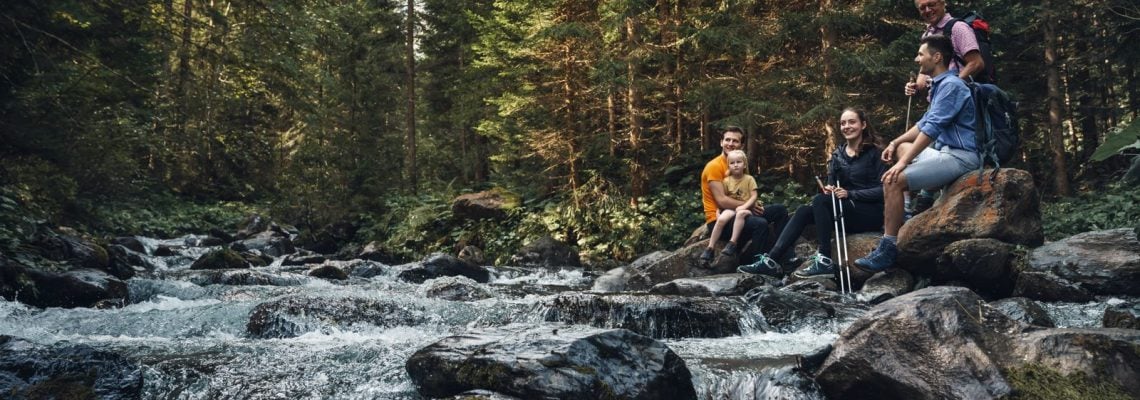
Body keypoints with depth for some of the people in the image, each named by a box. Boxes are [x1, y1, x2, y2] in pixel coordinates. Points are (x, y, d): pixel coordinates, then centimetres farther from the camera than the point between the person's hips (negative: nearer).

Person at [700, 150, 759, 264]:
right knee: (721, 219, -29)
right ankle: (710, 248, -23)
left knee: (740, 213, -39)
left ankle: (732, 243, -37)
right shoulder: (727, 181, 6)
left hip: (746, 209, -2)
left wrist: (744, 206, -19)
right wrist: (718, 210, -9)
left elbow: (753, 197, -5)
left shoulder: (749, 179, 1)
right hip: (730, 208, 2)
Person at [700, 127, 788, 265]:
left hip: (736, 213, 9)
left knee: (780, 210, 3)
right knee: (760, 224, -33)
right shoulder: (714, 166, -12)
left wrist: (754, 203, -3)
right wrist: (749, 205, -13)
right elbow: (721, 200, -20)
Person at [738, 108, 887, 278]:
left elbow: (884, 189, -14)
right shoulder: (837, 155, 11)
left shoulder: (875, 153, -7)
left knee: (821, 201, -27)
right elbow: (831, 184, 9)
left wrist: (850, 194, -23)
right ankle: (771, 261, -24)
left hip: (872, 213, -6)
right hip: (848, 210, 6)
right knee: (803, 211, -15)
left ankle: (824, 261, -31)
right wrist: (829, 189, -16)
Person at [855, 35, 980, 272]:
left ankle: (888, 250, -24)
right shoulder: (940, 85, 20)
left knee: (894, 180, -24)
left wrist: (903, 162, -25)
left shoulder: (950, 85, -13)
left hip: (959, 157, -11)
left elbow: (931, 129, -22)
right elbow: (924, 124, 25)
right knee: (900, 148, 25)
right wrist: (895, 143, 12)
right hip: (945, 152, 11)